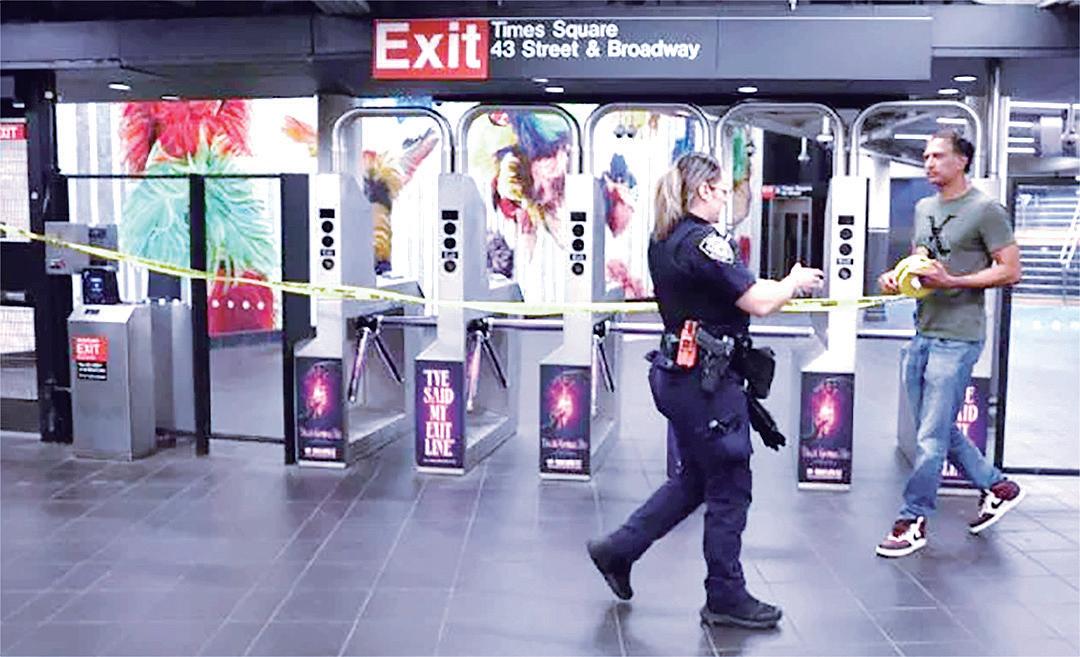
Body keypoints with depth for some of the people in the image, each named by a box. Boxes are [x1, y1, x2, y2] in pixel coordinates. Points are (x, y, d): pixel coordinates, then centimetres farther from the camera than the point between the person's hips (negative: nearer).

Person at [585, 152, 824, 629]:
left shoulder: (662, 241, 10)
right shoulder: (704, 241, -18)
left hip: (677, 372, 9)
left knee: (694, 477, 22)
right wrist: (793, 283, 1)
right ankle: (725, 597, 19)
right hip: (707, 378, -9)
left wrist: (781, 285, 13)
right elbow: (759, 304, -20)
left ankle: (618, 550, 26)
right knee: (729, 487, 5)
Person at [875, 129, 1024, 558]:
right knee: (940, 429, 16)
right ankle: (997, 487, 35)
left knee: (932, 436, -4)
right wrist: (898, 277, 3)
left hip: (958, 338, -8)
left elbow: (1010, 271, -10)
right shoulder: (924, 208, 15)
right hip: (923, 333, 8)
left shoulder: (985, 210, -8)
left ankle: (913, 521, 7)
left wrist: (952, 281, -20)